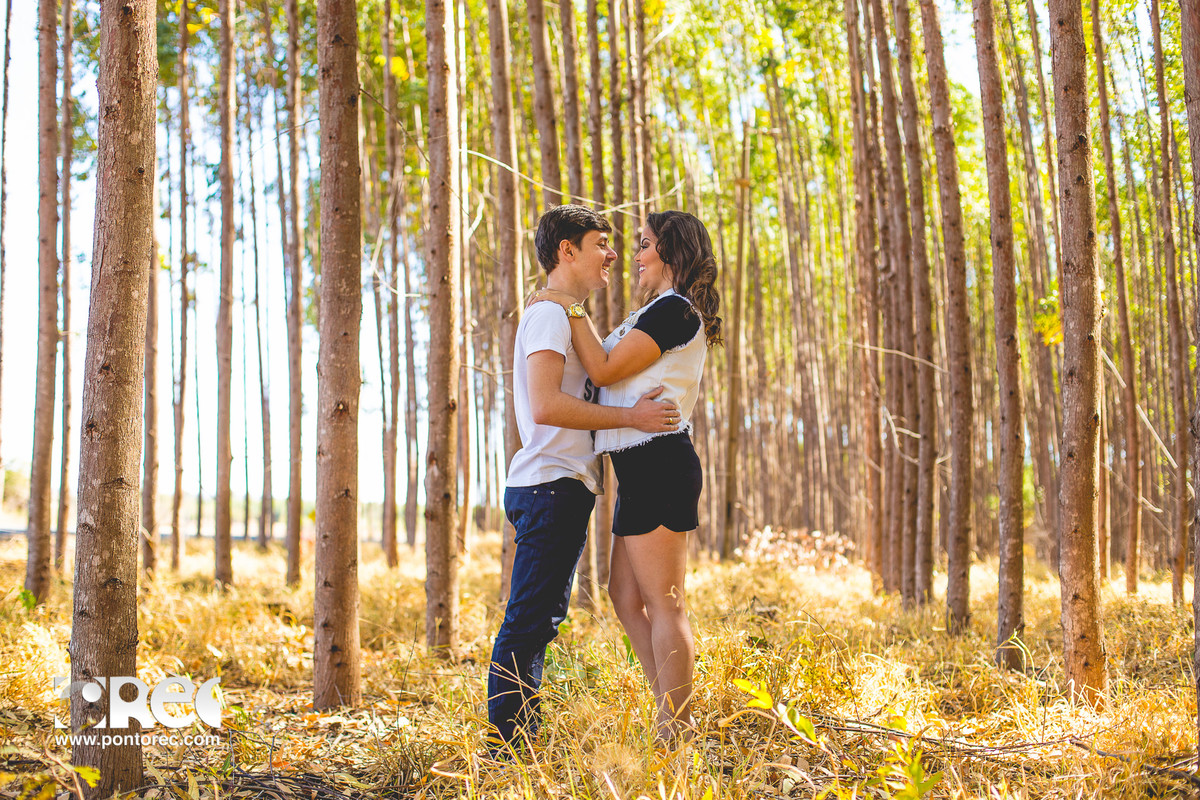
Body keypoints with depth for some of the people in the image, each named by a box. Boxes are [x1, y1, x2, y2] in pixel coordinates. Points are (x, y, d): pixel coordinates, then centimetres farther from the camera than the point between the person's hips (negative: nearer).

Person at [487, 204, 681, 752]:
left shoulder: (565, 318, 23)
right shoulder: (549, 314, -10)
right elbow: (546, 405, -23)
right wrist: (631, 416, -19)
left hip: (561, 488, 11)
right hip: (551, 486, -11)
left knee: (539, 624, 14)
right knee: (526, 626, -8)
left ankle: (521, 744, 21)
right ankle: (507, 748, -4)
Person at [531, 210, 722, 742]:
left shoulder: (674, 310, -10)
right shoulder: (662, 314, 23)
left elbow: (604, 370, -14)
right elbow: (609, 364, 25)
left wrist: (571, 309, -5)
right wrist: (573, 314, 26)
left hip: (658, 462, -11)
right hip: (643, 468, 11)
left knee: (664, 604, -7)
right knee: (625, 595, 13)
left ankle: (675, 734, -2)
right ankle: (673, 718, 18)